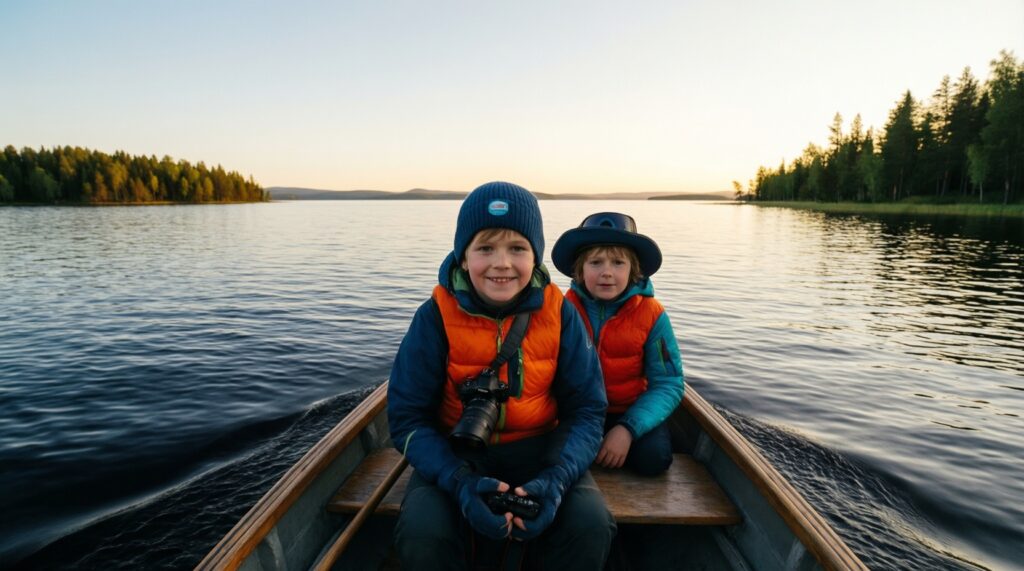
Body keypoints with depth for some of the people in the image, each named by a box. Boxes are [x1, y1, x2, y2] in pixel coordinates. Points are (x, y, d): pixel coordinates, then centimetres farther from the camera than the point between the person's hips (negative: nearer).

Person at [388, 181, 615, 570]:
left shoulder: (559, 314, -11)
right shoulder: (436, 317, -15)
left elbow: (586, 409, -7)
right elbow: (408, 417, -12)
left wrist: (557, 478, -27)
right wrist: (460, 481, -29)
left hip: (539, 447, 1)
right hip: (456, 452, -1)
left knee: (591, 526, -25)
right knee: (421, 535, -29)